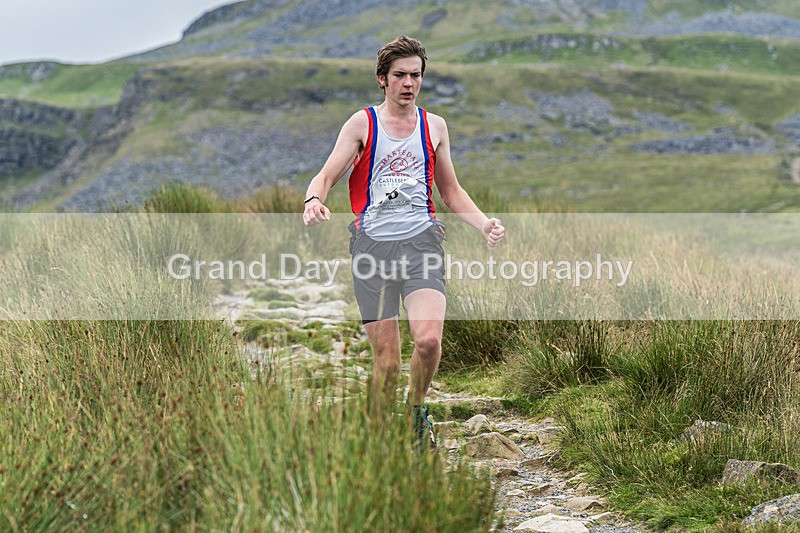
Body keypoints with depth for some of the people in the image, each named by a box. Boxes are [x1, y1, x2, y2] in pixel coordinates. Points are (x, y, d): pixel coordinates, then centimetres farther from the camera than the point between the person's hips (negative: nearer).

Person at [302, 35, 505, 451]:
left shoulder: (434, 126, 14)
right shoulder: (362, 124, 6)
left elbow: (451, 191, 22)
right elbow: (327, 175, 0)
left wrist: (484, 224, 5)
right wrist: (313, 200, -24)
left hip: (421, 240, 1)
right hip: (372, 243, -1)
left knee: (428, 339, -21)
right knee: (386, 359, -3)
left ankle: (417, 410, 8)